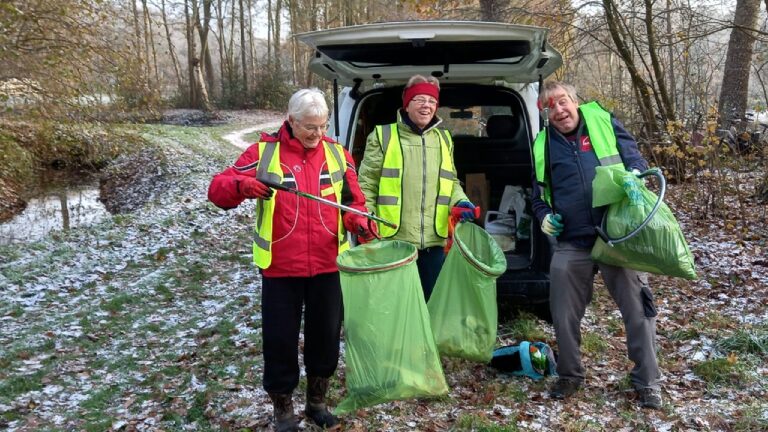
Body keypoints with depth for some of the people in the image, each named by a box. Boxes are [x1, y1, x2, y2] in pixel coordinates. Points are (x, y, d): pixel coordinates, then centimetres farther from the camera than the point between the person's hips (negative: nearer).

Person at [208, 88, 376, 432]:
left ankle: (317, 402, 35)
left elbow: (353, 201, 10)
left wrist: (359, 223, -12)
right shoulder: (264, 152, -4)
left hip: (326, 266, 3)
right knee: (280, 340, 6)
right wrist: (241, 185, -28)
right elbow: (217, 190, -6)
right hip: (280, 269, -2)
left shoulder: (337, 153, 4)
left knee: (326, 336, 13)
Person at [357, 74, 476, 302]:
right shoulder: (383, 136, 0)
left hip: (434, 240, 5)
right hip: (393, 239, -4)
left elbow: (451, 182, 23)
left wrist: (460, 202, 2)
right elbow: (366, 184, -1)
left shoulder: (444, 138, 15)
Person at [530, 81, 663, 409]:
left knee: (637, 309, 4)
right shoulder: (543, 145, 8)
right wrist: (544, 215, -2)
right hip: (571, 244, 2)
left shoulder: (603, 121, 1)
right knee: (563, 315, 8)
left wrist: (632, 176, -17)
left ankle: (647, 381, 20)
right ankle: (570, 376, 29)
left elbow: (636, 159, 6)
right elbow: (538, 194, 19)